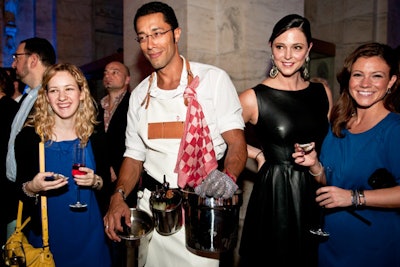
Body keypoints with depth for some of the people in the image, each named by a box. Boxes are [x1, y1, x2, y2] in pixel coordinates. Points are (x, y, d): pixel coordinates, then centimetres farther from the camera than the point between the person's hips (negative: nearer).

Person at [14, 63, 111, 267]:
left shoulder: (94, 135, -6)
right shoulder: (29, 136, -11)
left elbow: (108, 182, 5)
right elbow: (19, 190, -2)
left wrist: (96, 181, -16)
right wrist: (32, 187, -23)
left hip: (89, 231, 2)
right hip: (48, 234, -1)